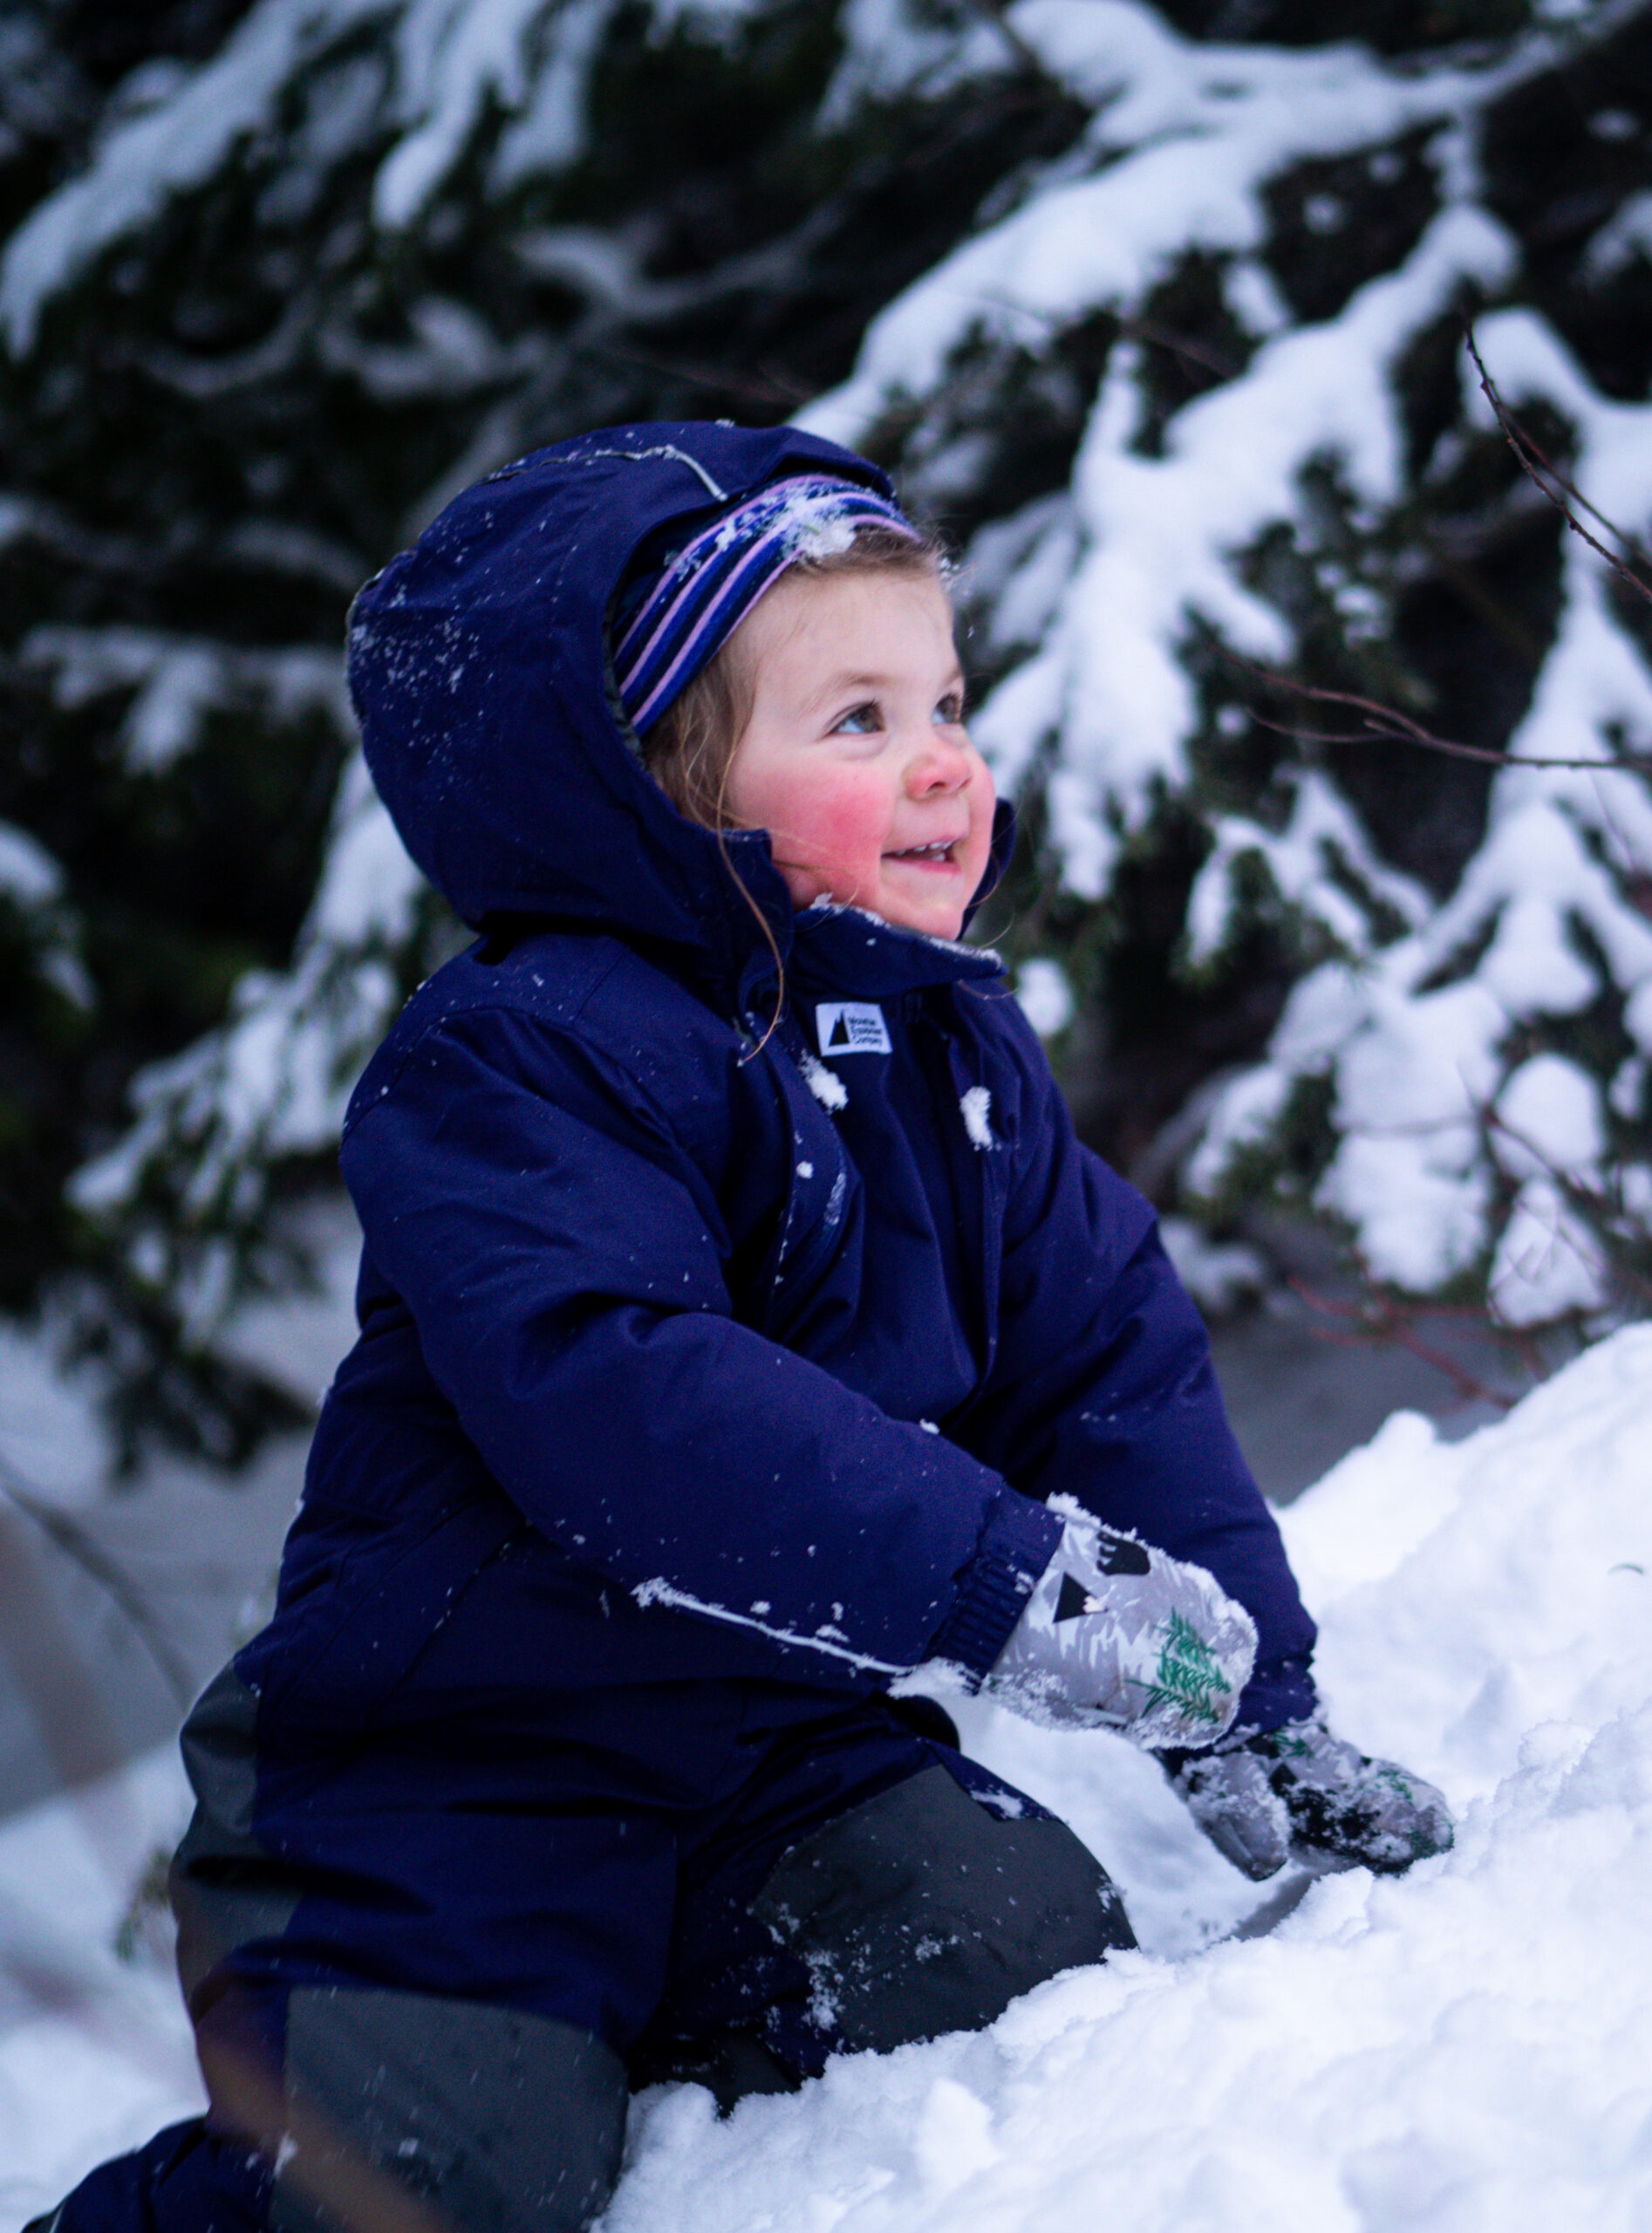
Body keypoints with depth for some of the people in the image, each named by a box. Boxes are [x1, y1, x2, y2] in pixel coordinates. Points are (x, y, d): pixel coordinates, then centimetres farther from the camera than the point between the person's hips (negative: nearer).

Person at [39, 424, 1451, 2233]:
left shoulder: (957, 1057, 7)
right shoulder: (520, 1066, -18)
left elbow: (1113, 1366, 8)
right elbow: (623, 1407, -33)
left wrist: (1248, 1719, -1)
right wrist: (996, 1586, -39)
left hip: (785, 1745, 7)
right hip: (446, 1787, -7)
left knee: (1033, 1978, -13)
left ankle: (671, 2081, 13)